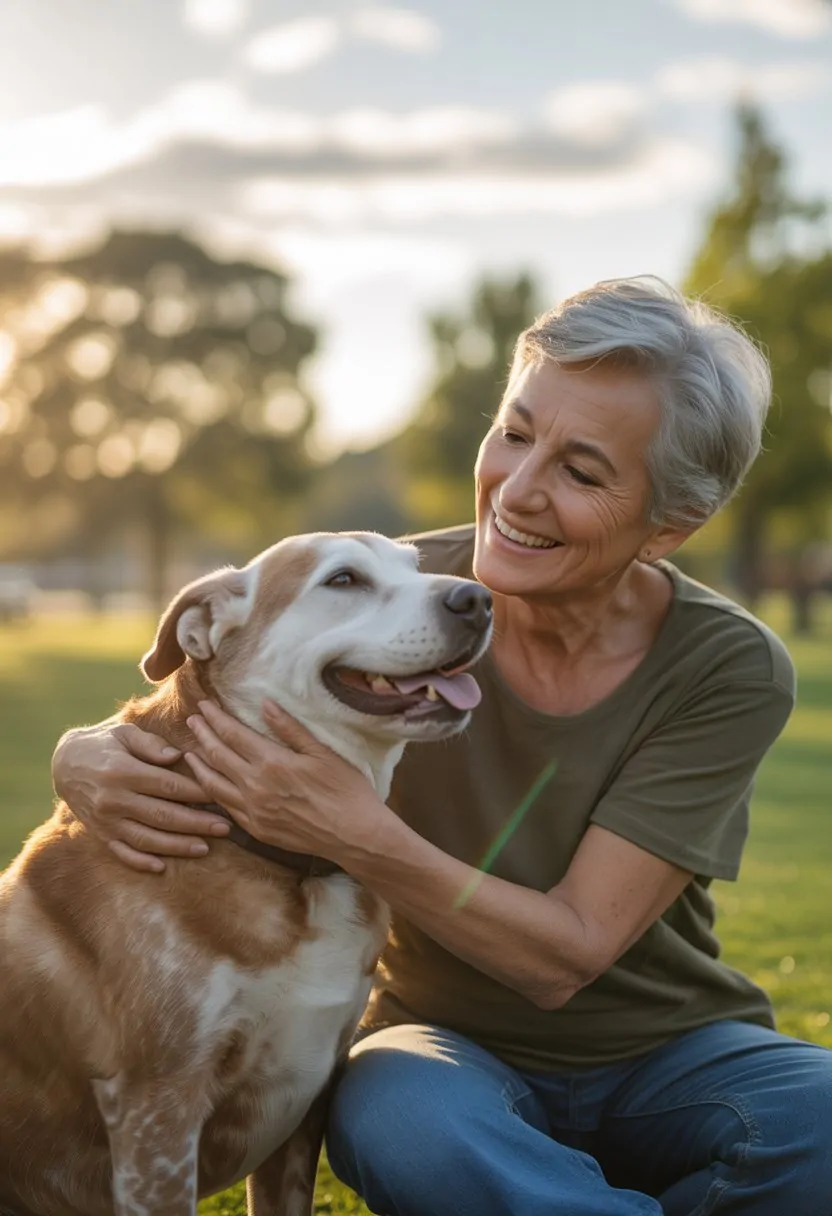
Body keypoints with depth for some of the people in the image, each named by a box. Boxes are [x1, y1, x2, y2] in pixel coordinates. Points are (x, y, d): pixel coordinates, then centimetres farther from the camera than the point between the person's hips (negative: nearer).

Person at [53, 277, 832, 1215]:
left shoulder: (731, 671, -16)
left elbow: (568, 954, -21)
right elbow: (167, 732, -4)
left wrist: (361, 837, -36)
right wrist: (88, 762, -29)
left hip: (671, 1053, 1)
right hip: (451, 1044, 0)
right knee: (397, 1122, -37)